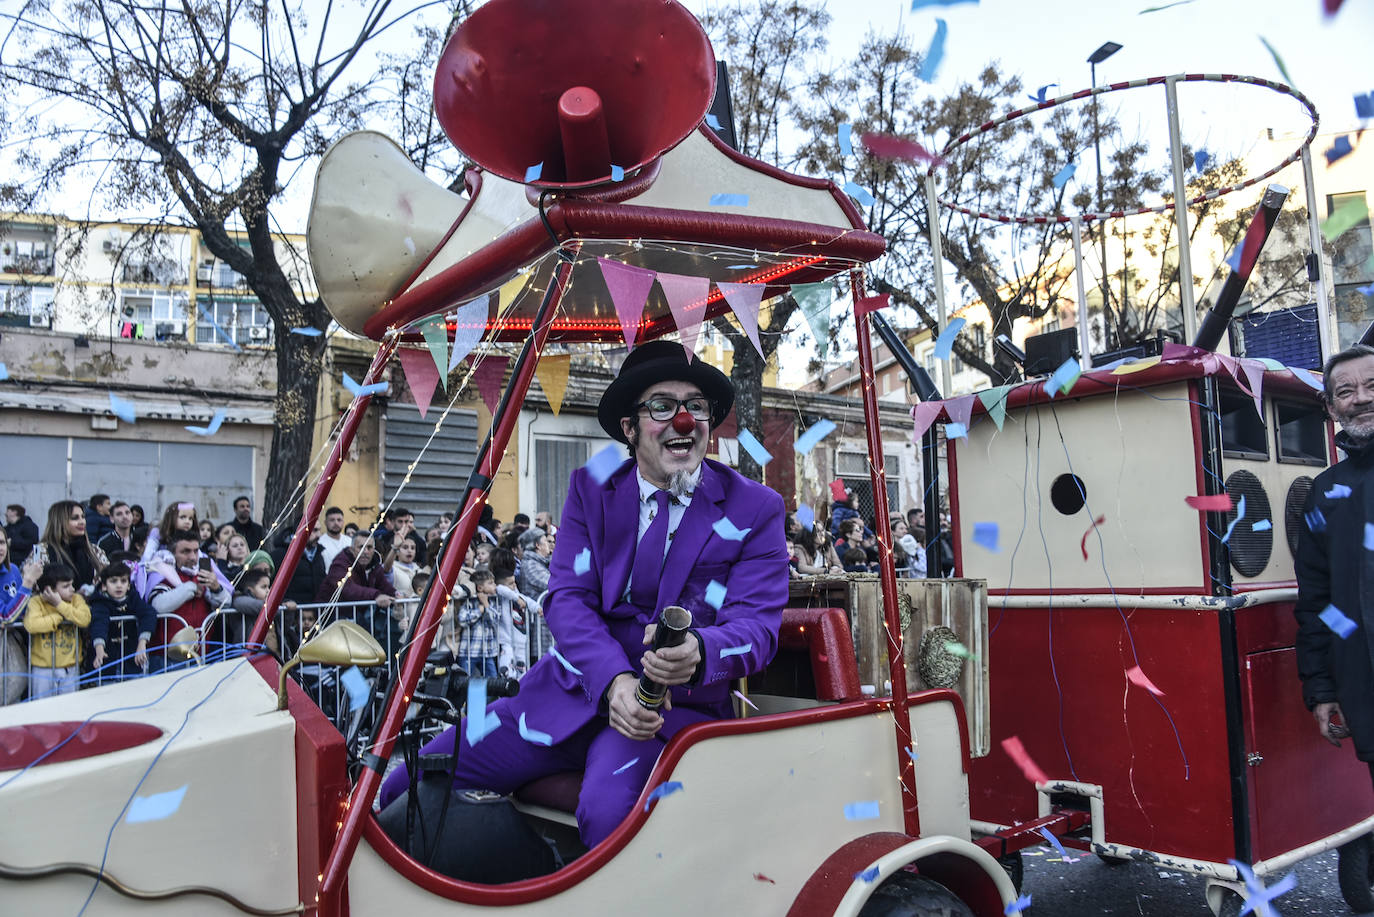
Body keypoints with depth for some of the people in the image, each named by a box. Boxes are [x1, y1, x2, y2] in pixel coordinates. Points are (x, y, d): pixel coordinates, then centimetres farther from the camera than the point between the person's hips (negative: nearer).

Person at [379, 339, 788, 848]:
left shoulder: (756, 509, -1)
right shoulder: (590, 490, 7)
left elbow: (757, 624, -9)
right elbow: (567, 598, -3)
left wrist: (697, 652, -33)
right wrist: (615, 681, -22)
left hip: (676, 705, -3)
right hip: (576, 689, 4)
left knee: (607, 812, -36)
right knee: (404, 788, -3)